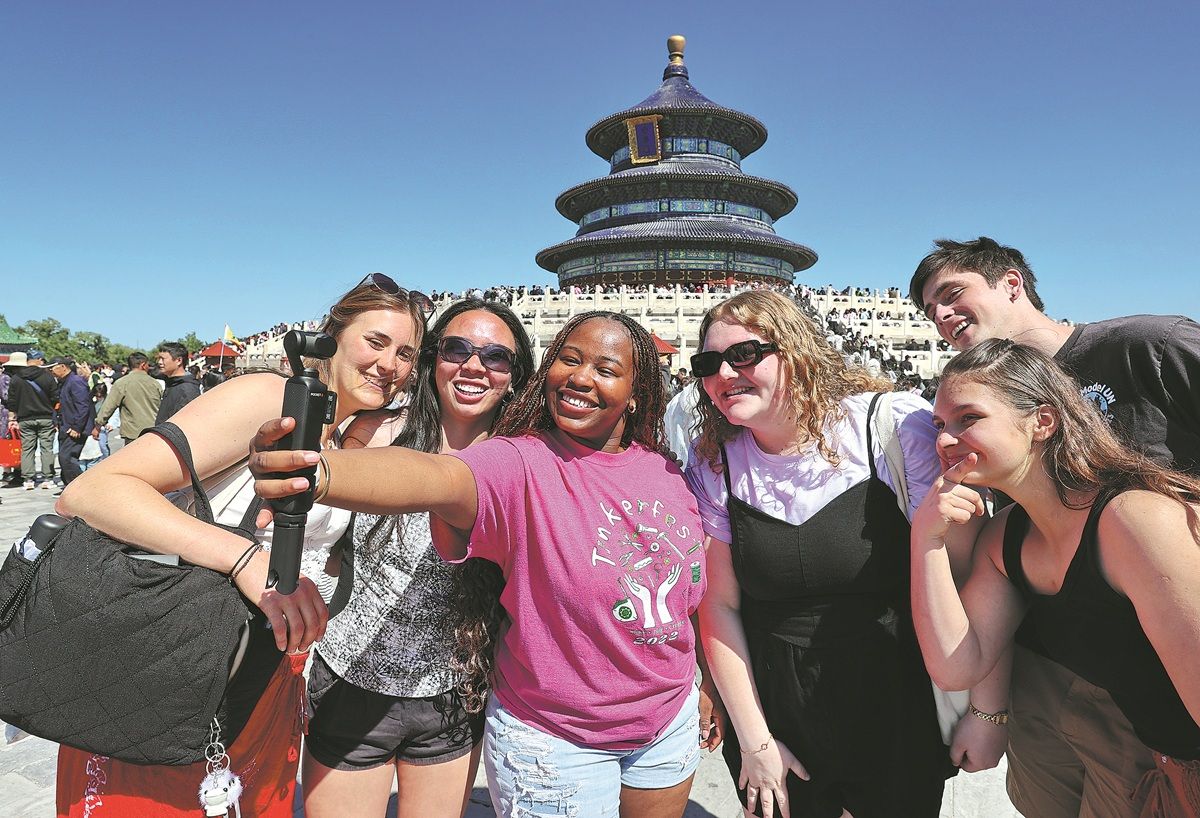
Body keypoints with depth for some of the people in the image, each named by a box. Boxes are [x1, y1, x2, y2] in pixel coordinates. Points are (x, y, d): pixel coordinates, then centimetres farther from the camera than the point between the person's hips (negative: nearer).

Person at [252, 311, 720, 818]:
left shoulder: (664, 472, -4)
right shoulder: (519, 464, -21)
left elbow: (689, 590, 7)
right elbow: (436, 477, -43)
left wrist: (705, 691, 14)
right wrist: (318, 472, -61)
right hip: (556, 738, -5)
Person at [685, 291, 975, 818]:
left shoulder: (896, 424, -17)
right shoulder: (712, 465, -7)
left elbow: (965, 571, -14)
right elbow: (719, 603, -5)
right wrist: (753, 740, -4)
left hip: (898, 716, -1)